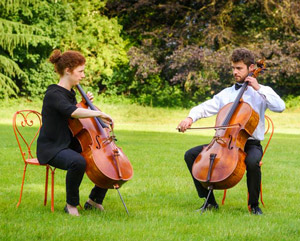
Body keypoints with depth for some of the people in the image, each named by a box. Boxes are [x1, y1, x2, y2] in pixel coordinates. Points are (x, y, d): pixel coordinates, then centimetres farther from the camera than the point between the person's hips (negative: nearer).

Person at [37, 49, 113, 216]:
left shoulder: (70, 93, 11)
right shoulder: (54, 94, -18)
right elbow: (71, 112, -37)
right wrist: (99, 113, -39)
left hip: (71, 145, 9)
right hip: (52, 149, -9)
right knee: (78, 162, -40)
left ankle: (95, 200, 12)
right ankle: (72, 204, -19)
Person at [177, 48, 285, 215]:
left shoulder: (262, 92, 5)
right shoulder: (226, 94, 16)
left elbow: (280, 107, -13)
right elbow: (205, 108, 7)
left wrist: (258, 88, -14)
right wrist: (190, 118, -14)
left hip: (251, 143, -5)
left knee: (252, 162, -39)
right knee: (191, 155, -11)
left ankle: (254, 204, -14)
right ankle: (210, 201, -4)